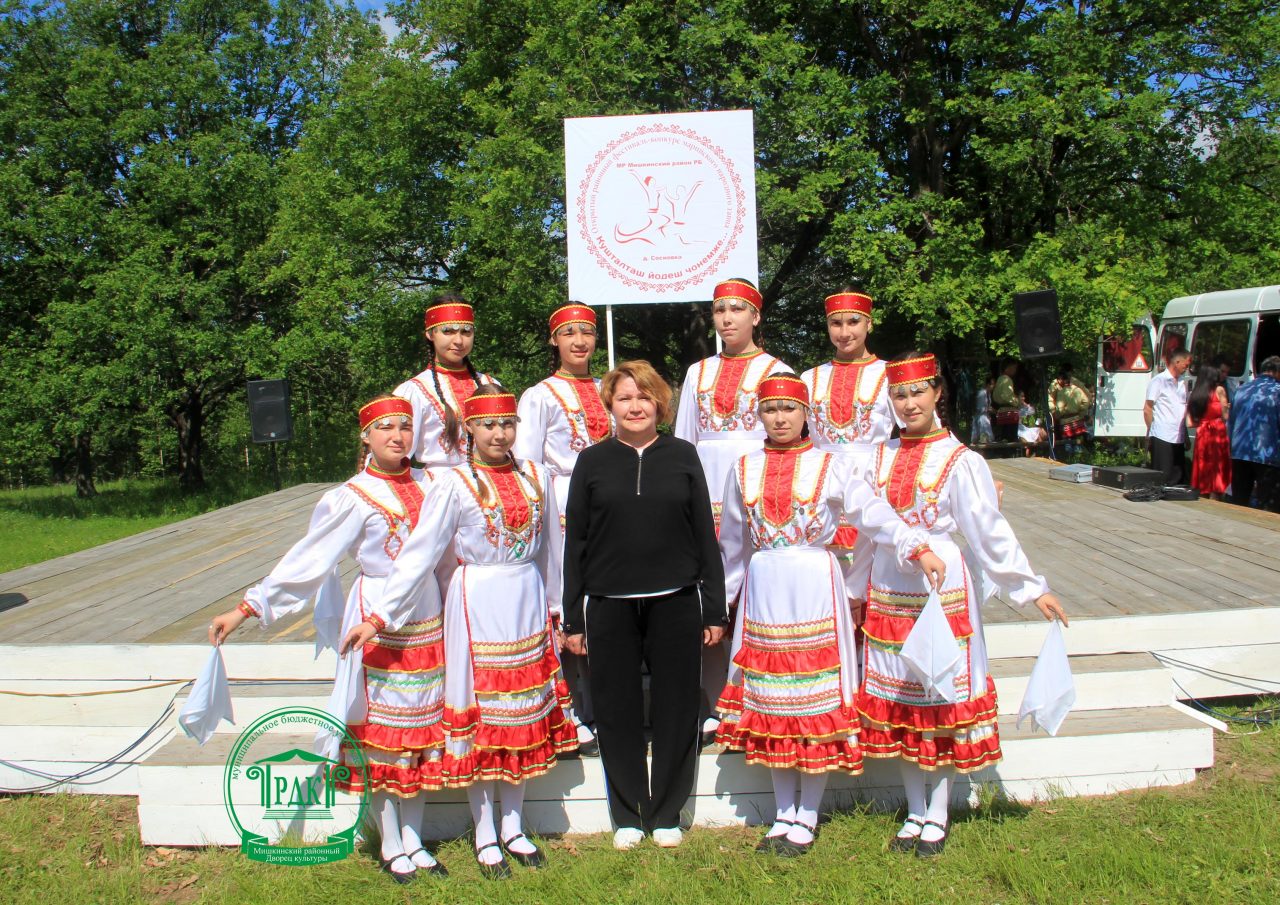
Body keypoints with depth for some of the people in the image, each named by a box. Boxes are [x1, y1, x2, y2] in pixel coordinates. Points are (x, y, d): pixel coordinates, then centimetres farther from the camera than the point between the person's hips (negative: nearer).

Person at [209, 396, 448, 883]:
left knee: (423, 727, 9)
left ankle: (414, 840, 22)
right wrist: (247, 608, -12)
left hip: (426, 619, 5)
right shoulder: (354, 497, -8)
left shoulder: (427, 483, 6)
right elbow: (306, 561, -8)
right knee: (380, 728, 3)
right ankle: (392, 847, 17)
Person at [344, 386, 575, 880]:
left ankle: (514, 829, 26)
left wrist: (553, 608, 15)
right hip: (478, 608, -4)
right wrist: (379, 617, -16)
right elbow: (419, 554, -12)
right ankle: (485, 837, 19)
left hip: (527, 606, 4)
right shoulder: (454, 483, -9)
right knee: (479, 714, 4)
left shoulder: (536, 477, 4)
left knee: (525, 714, 11)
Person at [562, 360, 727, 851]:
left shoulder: (682, 456, 5)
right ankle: (627, 815, 22)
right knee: (618, 712, 7)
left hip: (676, 603, 0)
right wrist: (573, 618, 2)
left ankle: (666, 812, 22)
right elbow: (575, 541, 5)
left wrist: (715, 609, 3)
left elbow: (705, 533, 6)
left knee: (676, 710, 6)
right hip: (609, 607, 0)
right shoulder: (592, 461, 5)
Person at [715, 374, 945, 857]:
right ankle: (784, 813, 22)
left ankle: (807, 816, 16)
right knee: (770, 701, 7)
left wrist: (918, 546, -29)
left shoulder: (833, 466, -1)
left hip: (816, 590, -3)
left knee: (818, 700, 2)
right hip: (764, 594, 3)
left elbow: (875, 514, -13)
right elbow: (732, 543, 15)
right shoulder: (744, 470, 8)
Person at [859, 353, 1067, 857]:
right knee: (897, 701, 9)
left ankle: (937, 816, 18)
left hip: (941, 589, -4)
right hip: (888, 593, 4)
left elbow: (990, 533, -5)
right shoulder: (881, 457, 6)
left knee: (943, 698, 4)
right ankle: (914, 812, 23)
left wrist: (1033, 589, -6)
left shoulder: (960, 461, -7)